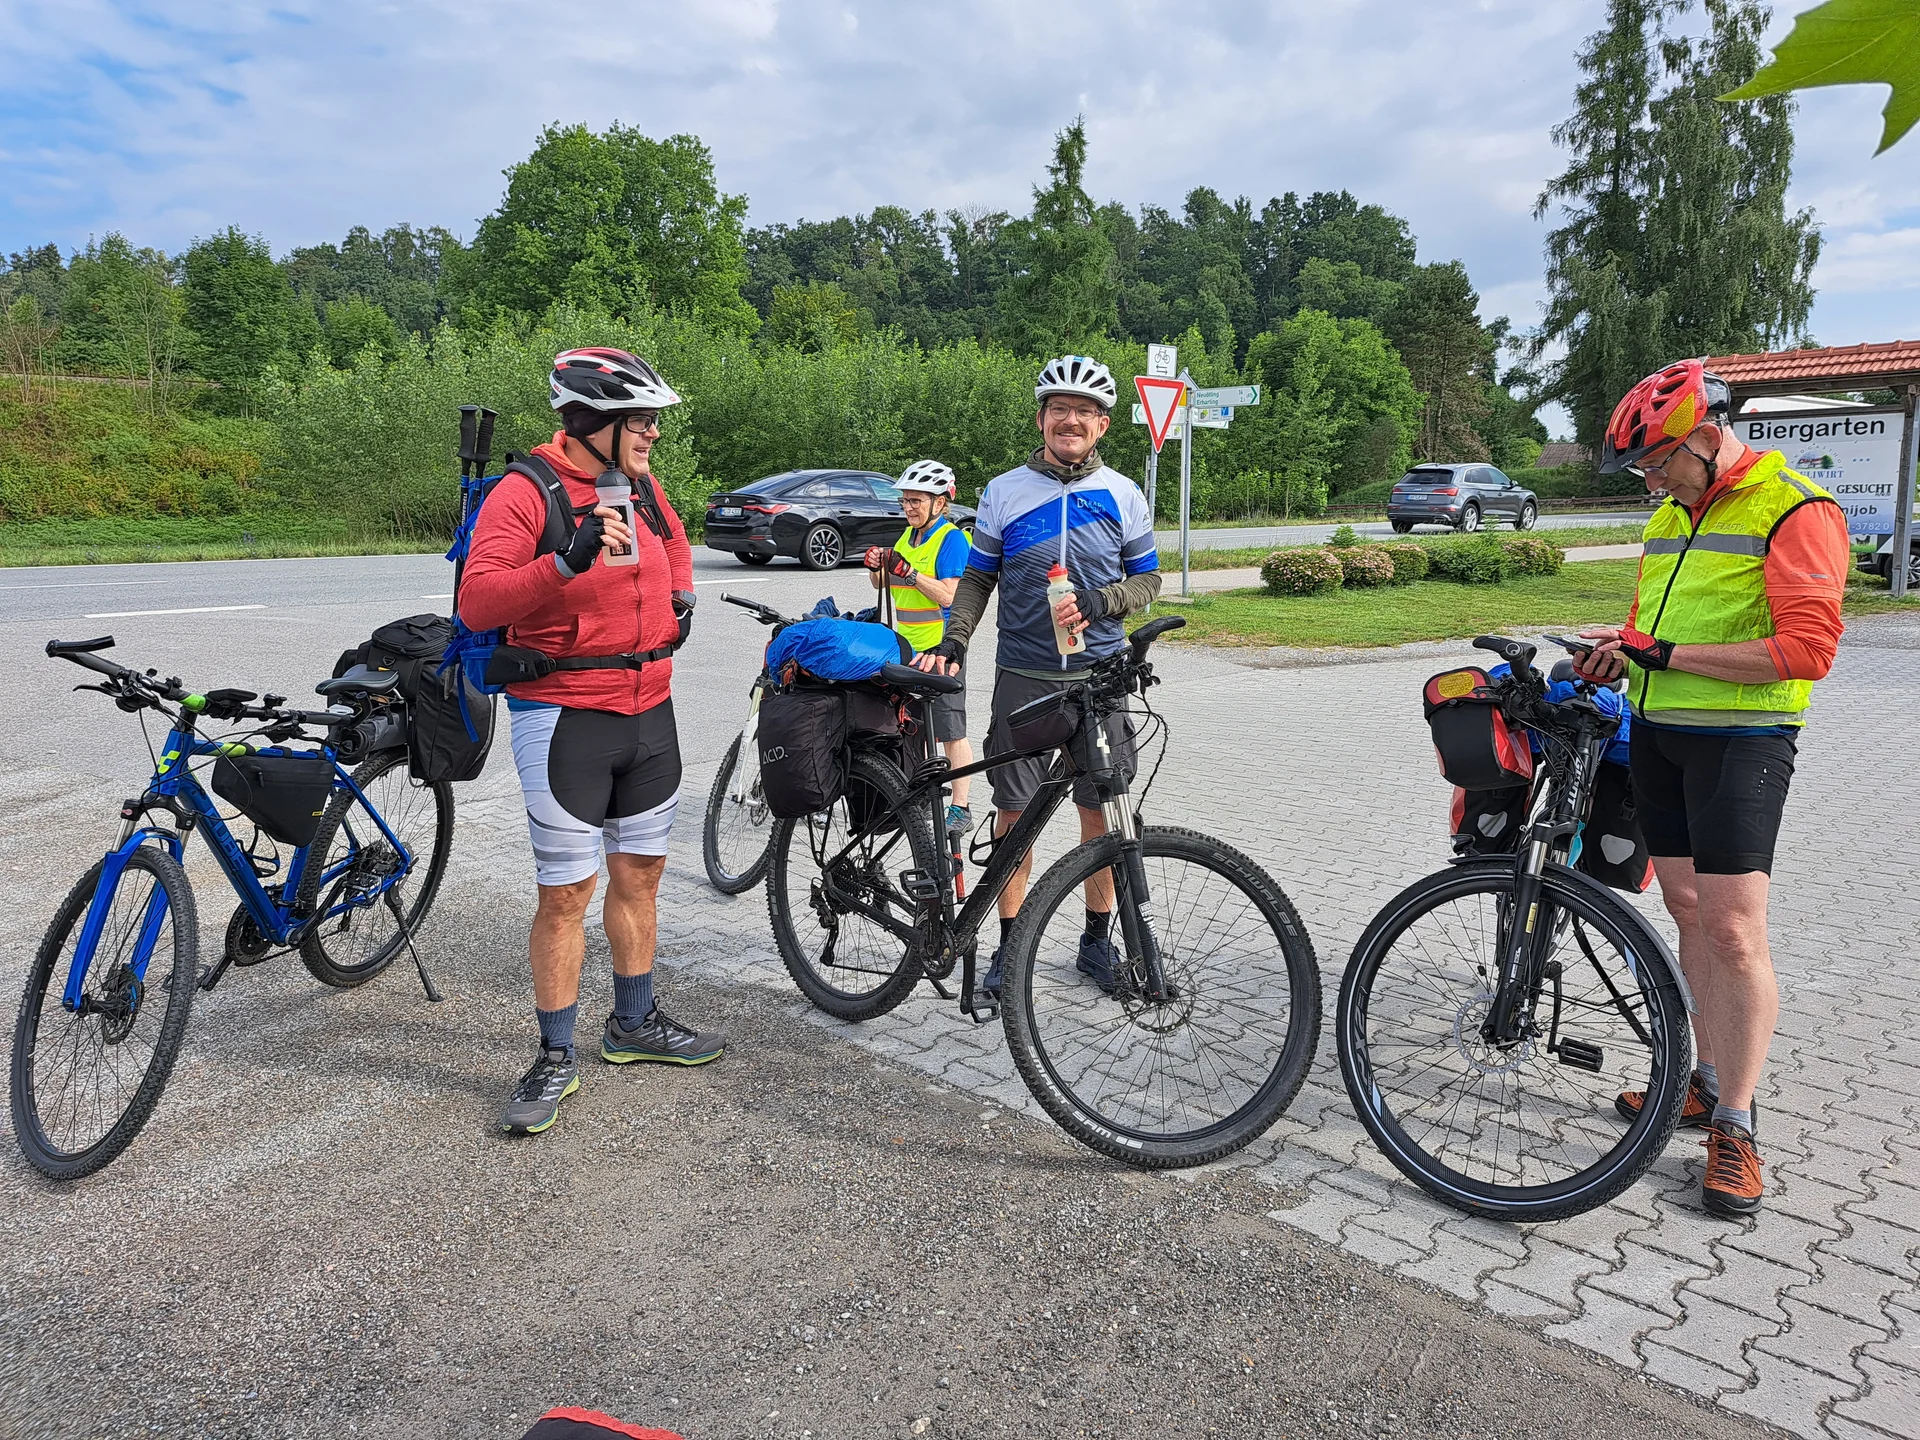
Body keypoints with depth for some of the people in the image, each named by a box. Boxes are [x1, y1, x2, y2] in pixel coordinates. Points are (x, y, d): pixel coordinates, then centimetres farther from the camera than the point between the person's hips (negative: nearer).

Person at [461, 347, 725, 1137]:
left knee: (640, 872, 16)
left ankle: (634, 1024, 33)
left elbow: (674, 542, 31)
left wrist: (680, 594, 13)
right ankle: (555, 1059, 15)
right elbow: (477, 602, -23)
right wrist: (567, 561, -34)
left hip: (649, 710, 7)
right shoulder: (524, 494, -13)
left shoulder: (643, 487, 8)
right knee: (565, 892, -1)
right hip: (564, 717, -7)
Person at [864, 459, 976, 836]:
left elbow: (951, 596, -21)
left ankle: (960, 810, 2)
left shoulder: (953, 539, -11)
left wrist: (910, 572, -27)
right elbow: (884, 586, 18)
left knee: (951, 734, -4)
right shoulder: (908, 536, 13)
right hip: (908, 646, 8)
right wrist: (876, 567, -3)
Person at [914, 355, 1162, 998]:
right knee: (1014, 812, 3)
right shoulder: (1003, 493, 4)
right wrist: (951, 642, -8)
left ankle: (1097, 939, 22)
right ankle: (1010, 946, 16)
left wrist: (1095, 603, -12)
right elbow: (977, 578, 8)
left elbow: (1147, 579, 8)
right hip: (1022, 677, 0)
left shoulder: (1122, 495, 4)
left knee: (1100, 812, 5)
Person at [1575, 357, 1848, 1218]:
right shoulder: (1671, 516, 15)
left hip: (1741, 742, -8)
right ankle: (1711, 1079, 24)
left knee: (1734, 929, -8)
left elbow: (1806, 648, -20)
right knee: (1688, 912, 12)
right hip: (1658, 734, 8)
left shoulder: (1796, 512, -11)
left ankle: (1737, 1125, 3)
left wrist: (1665, 655, -21)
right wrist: (1618, 654, 1)